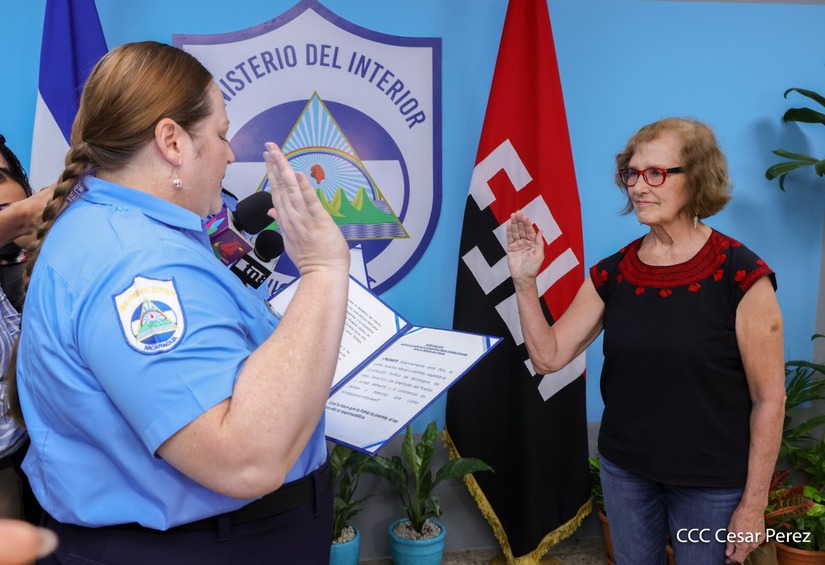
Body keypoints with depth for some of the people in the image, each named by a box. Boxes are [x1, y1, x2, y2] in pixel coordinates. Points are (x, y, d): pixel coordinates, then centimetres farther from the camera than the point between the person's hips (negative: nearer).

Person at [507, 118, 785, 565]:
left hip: (713, 484, -4)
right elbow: (549, 357, -3)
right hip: (624, 470, 4)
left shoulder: (740, 275, -17)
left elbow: (769, 399, -12)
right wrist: (525, 282, -15)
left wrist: (754, 503, -10)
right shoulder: (612, 273, -3)